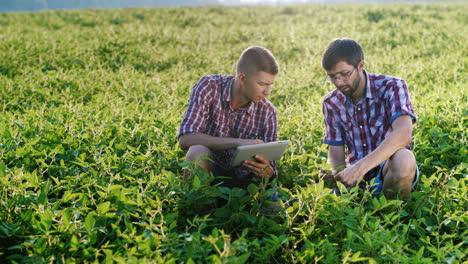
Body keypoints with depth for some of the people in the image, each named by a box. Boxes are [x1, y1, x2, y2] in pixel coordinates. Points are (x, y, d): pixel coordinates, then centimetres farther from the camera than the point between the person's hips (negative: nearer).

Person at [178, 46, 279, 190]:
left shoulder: (267, 112, -7)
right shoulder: (209, 87, -13)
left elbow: (270, 169, -4)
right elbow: (185, 139, -25)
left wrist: (266, 171, -30)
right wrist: (239, 142, -34)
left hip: (242, 180, 1)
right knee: (198, 152, -33)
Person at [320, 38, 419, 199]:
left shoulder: (391, 87, -8)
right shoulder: (332, 103, 6)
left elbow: (403, 134, -25)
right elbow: (335, 152, 5)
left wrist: (362, 166, -37)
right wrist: (337, 172, -20)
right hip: (357, 179, 3)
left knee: (403, 159, -37)